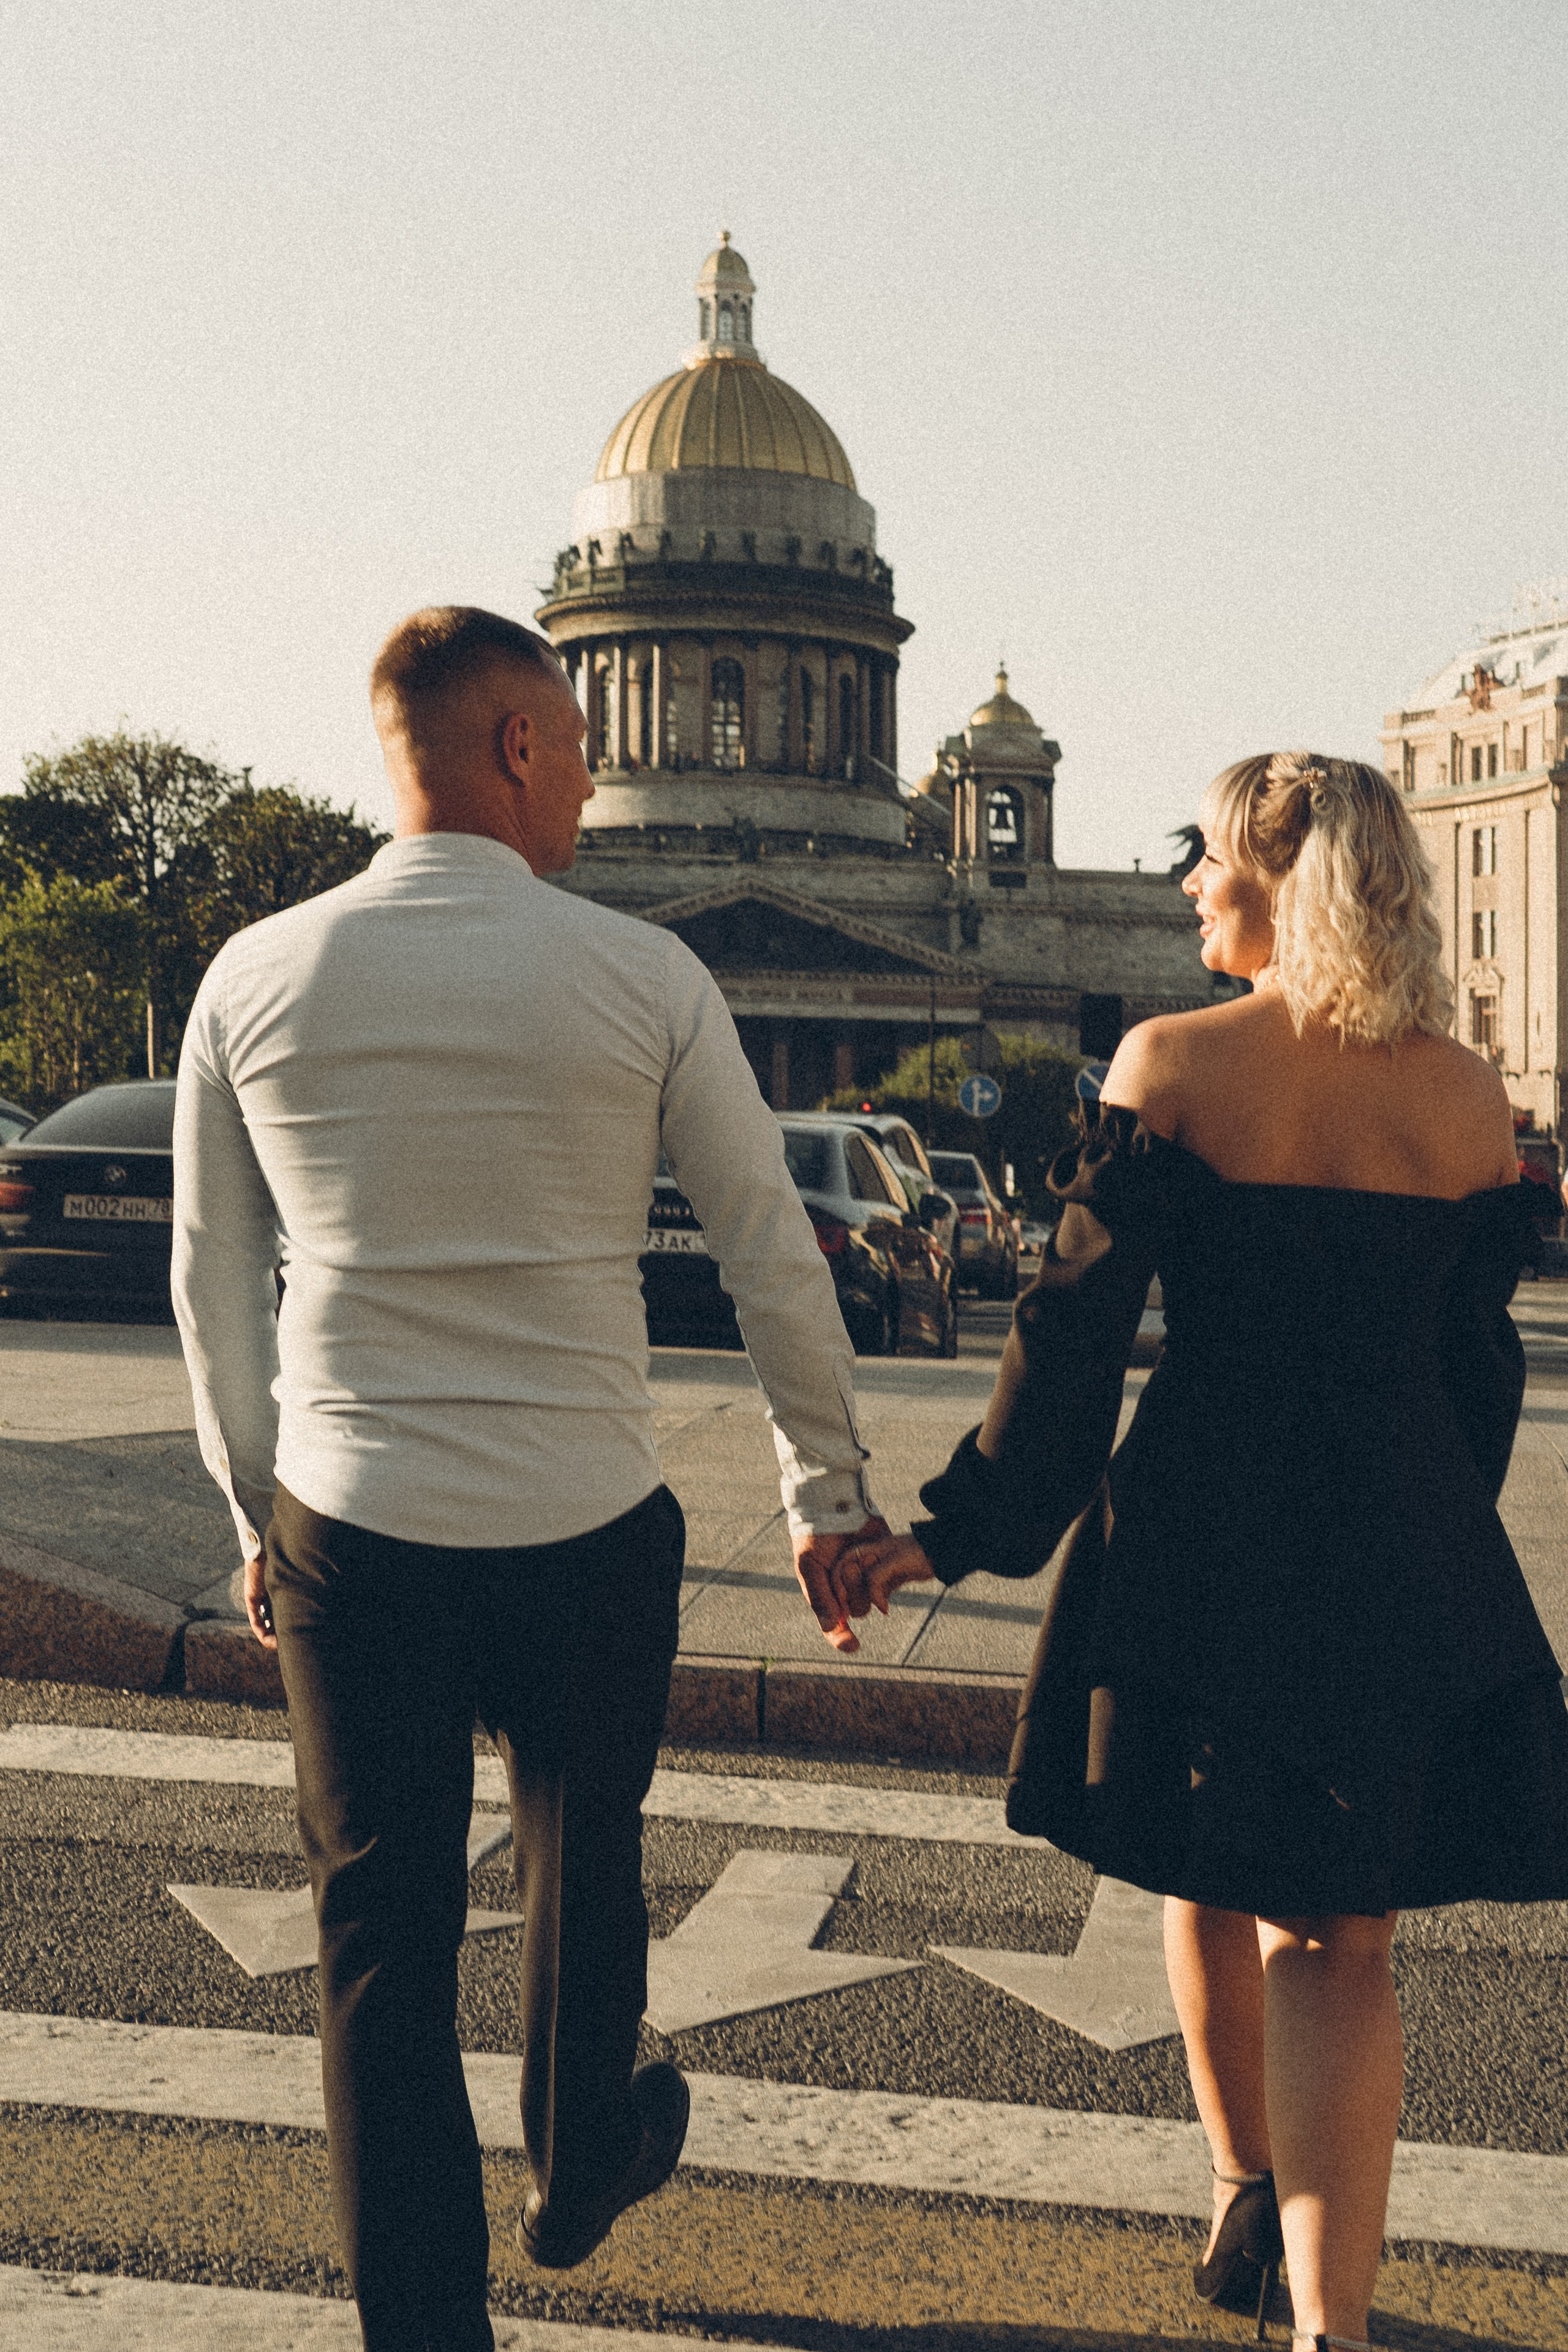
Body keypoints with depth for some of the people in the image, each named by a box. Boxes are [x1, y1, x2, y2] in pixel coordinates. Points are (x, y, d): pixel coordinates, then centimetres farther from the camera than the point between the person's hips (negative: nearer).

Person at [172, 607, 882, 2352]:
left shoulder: (254, 979, -1)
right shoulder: (643, 978, -8)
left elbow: (212, 1281, 5)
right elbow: (775, 1259, -3)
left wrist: (255, 1515, 17)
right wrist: (827, 1495, 9)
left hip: (350, 1538, 1)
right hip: (586, 1534, 0)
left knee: (382, 1930, 11)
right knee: (584, 1858, 24)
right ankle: (578, 2171, 48)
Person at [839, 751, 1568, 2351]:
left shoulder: (1169, 1064, -9)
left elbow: (1076, 1331, -10)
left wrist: (959, 1532, -2)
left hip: (1199, 1528, -1)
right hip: (1403, 1540, 1)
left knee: (1207, 1878, 21)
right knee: (1338, 1940, 9)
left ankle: (1245, 2206, 39)